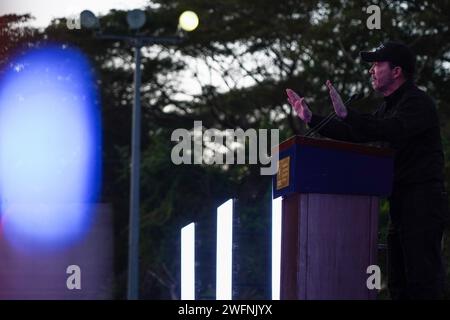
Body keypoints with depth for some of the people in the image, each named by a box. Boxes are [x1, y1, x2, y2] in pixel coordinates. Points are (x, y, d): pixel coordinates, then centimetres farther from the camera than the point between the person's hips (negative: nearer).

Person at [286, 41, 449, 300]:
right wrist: (311, 118, 17)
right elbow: (354, 135, 22)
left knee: (423, 280, -14)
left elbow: (392, 131, -29)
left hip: (423, 201, -10)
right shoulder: (390, 106, 21)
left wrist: (346, 114, -36)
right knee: (399, 283, 11)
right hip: (402, 203, 11)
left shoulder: (417, 102, -11)